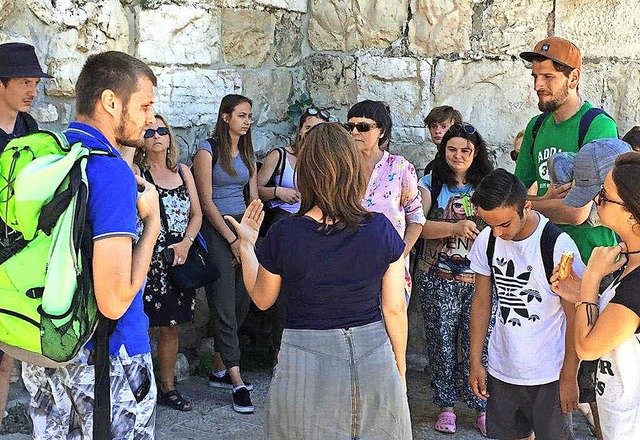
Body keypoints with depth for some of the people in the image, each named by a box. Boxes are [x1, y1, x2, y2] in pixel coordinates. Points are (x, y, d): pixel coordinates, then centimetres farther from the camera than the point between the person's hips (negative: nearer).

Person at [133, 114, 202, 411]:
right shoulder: (136, 172, -1)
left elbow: (197, 214, 10)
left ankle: (167, 387, 23)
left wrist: (186, 243, -6)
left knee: (172, 326, 12)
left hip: (179, 260, 5)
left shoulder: (182, 171, 13)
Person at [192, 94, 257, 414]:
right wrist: (232, 239, -11)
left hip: (243, 229, 7)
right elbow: (206, 201, -10)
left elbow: (253, 198, 13)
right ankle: (237, 383, -6)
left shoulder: (247, 153, 15)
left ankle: (219, 371, 19)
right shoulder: (208, 150, -5)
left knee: (242, 302, 6)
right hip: (216, 229, -7)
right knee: (224, 306, -8)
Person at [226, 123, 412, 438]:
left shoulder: (283, 235, -12)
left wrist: (246, 245, 17)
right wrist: (400, 367, 12)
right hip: (374, 356, 1)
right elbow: (394, 309, -2)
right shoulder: (381, 229, -9)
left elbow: (262, 299, 4)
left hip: (306, 364, -1)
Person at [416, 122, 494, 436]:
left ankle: (482, 407, 16)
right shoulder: (431, 184, 3)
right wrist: (455, 228, -21)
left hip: (479, 279, 1)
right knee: (441, 343, 6)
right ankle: (446, 406, 20)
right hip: (439, 280, 0)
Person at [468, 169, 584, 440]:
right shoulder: (486, 241, -4)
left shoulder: (558, 246, -19)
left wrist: (569, 377, -9)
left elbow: (575, 318, -11)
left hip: (548, 376, -4)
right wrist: (475, 363, 6)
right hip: (501, 371, 4)